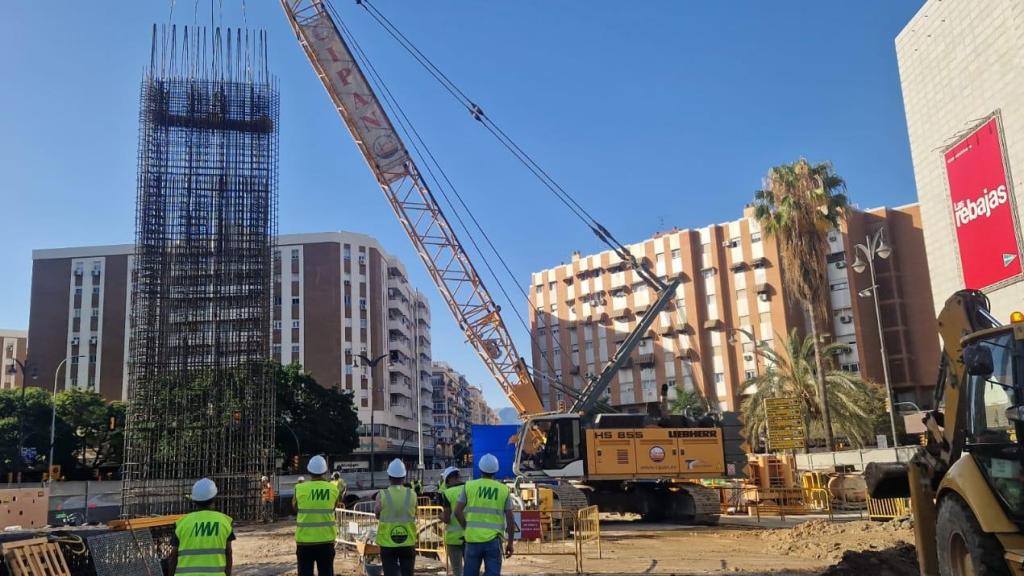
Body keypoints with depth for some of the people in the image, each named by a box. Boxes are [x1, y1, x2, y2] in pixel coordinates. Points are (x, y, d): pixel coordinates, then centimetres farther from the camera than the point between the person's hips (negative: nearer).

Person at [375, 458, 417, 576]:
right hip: (408, 542, 2)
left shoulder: (382, 495, -8)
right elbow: (414, 516, 4)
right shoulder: (412, 494, -4)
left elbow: (377, 515, 6)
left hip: (388, 543, -1)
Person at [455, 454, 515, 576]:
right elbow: (510, 519, 2)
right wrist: (510, 542, 10)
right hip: (493, 540, -1)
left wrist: (468, 528, 12)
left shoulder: (470, 486, 3)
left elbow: (457, 512, -1)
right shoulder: (504, 489, 3)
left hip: (473, 538, 1)